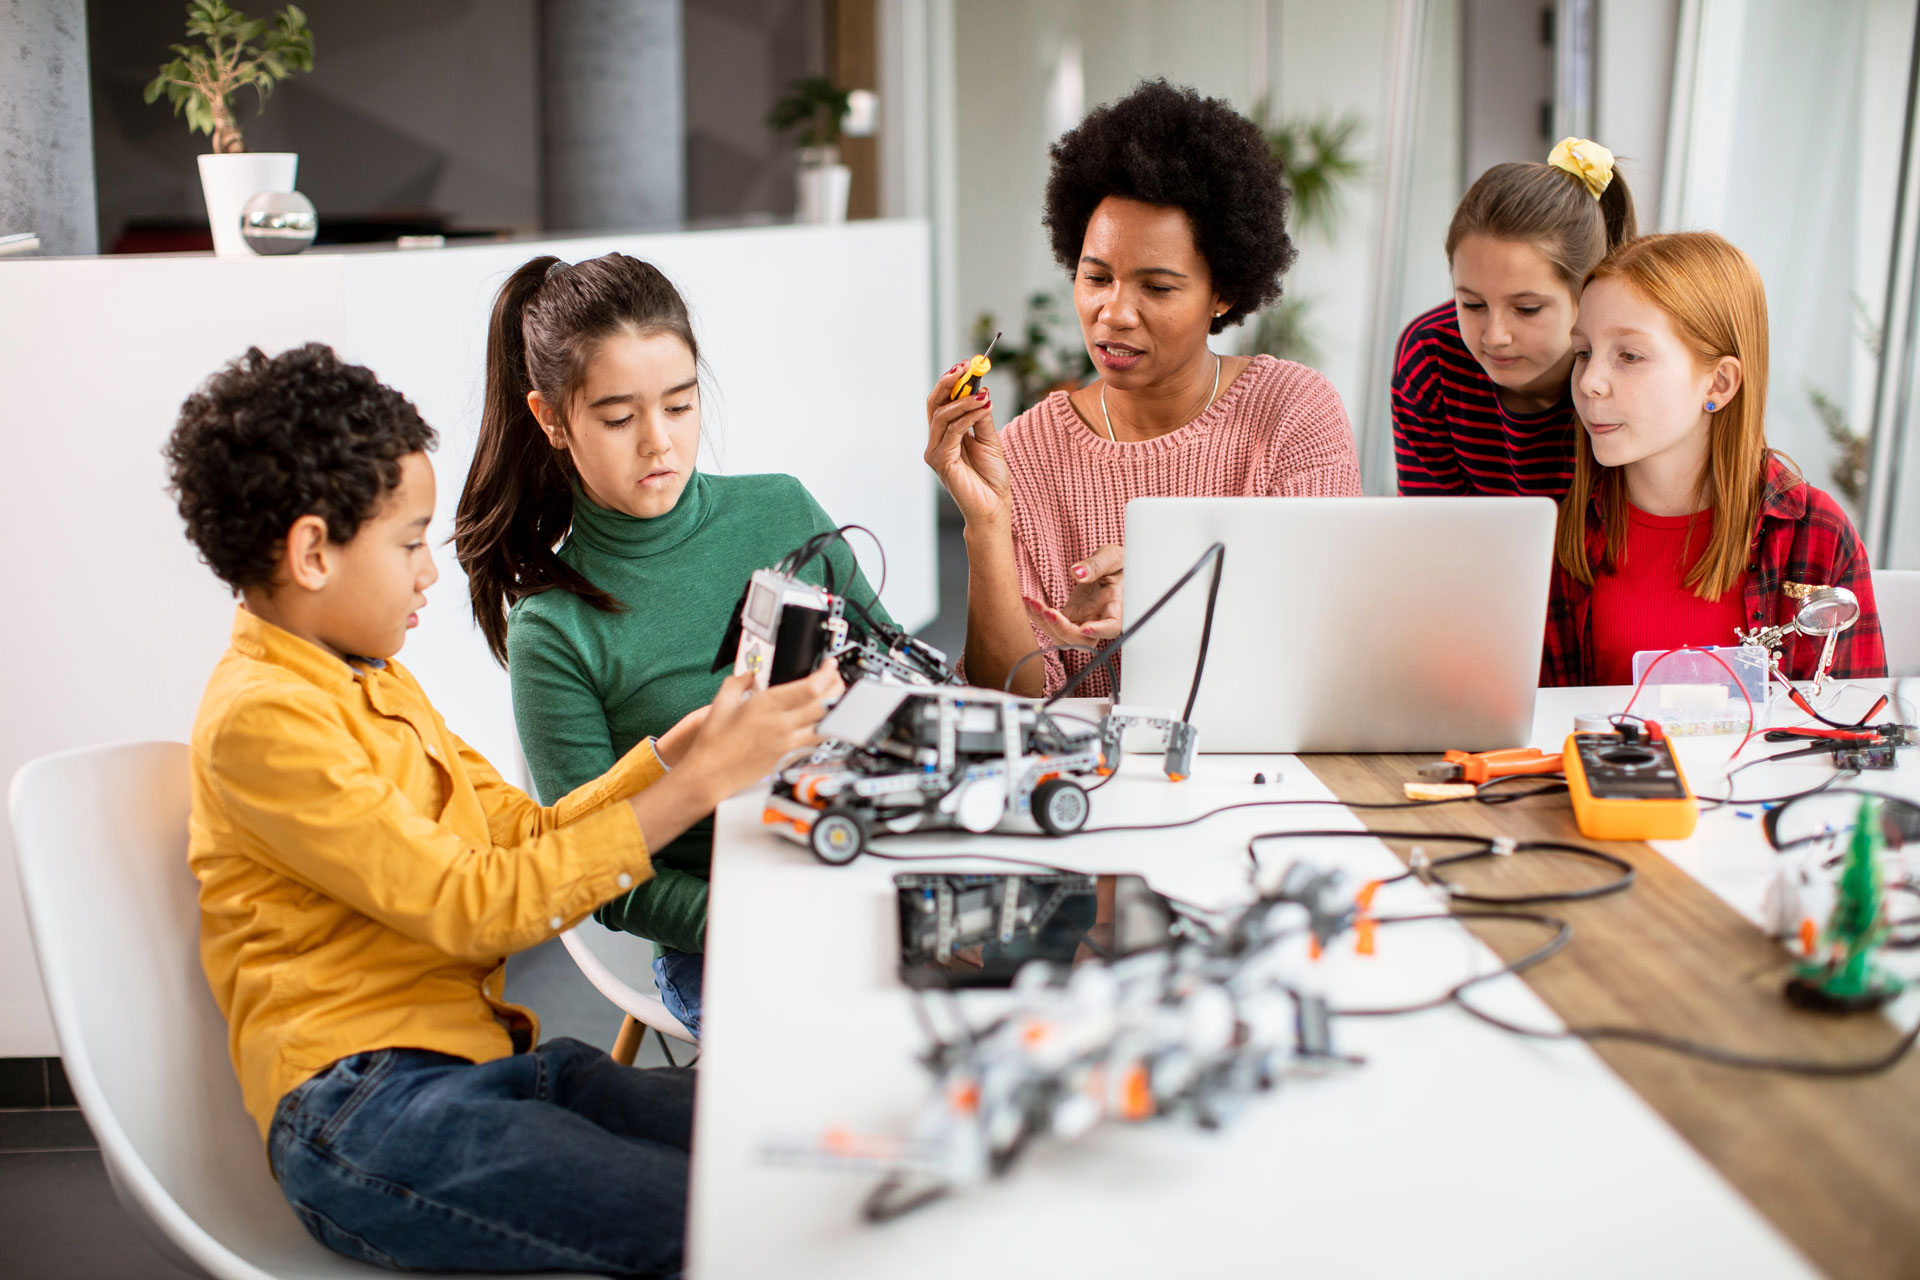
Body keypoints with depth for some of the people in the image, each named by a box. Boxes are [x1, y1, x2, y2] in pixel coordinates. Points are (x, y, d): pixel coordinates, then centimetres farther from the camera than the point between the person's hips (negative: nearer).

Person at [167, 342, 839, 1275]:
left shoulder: (375, 684, 19)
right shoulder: (262, 718, -12)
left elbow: (526, 837, 16)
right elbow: (477, 908, -17)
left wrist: (690, 739, 5)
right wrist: (699, 785, -17)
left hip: (486, 1064, 9)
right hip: (364, 1116, -8)